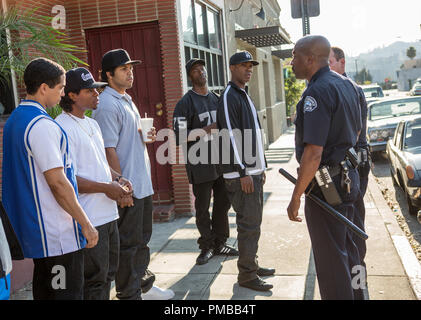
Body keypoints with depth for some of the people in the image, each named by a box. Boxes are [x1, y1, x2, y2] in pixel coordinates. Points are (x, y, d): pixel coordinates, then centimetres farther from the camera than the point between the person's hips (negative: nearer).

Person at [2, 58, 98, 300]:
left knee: (44, 289, 19)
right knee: (68, 292, 0)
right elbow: (57, 182, -22)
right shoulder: (42, 125, -19)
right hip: (58, 234, -10)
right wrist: (85, 224, -14)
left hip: (34, 228, 10)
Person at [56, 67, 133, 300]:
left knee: (108, 273, 20)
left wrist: (118, 178, 5)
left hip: (108, 214, 9)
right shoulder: (62, 128, -16)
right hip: (89, 220, -9)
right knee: (95, 280, 2)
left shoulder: (92, 124, 14)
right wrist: (106, 188, -18)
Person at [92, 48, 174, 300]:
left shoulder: (127, 100, 15)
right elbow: (109, 149, -20)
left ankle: (144, 285, 35)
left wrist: (147, 137, 4)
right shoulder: (107, 105, -16)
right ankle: (129, 294, 16)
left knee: (142, 239, 20)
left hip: (143, 183, 10)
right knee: (129, 244, 2)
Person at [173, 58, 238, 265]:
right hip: (200, 163, -6)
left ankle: (220, 243, 25)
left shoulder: (216, 99, 14)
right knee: (202, 207, 2)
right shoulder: (185, 103, -7)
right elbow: (180, 136, -15)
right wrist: (206, 129, -18)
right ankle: (206, 247, 16)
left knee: (223, 202, 11)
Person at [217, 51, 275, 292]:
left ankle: (252, 265, 28)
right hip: (241, 174, -10)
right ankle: (247, 275, 6)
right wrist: (242, 173, -20)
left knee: (254, 222, 16)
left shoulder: (245, 96, 18)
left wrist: (262, 167, 21)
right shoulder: (229, 97, -12)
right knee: (249, 224, -5)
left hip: (253, 170, 10)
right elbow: (231, 136, -19)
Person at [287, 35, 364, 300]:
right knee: (348, 249, 22)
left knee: (330, 258, 2)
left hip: (325, 186, -10)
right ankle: (355, 295, 37)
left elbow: (314, 153, -27)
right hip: (349, 178, 10)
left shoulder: (317, 92, -21)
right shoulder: (347, 85, 9)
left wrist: (296, 196, -20)